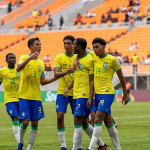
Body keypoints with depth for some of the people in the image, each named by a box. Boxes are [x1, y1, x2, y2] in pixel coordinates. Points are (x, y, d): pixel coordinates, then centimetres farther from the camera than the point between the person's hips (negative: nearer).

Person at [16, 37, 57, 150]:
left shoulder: (41, 63, 14)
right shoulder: (24, 57, 0)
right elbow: (18, 69, -21)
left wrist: (55, 78, 5)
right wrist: (29, 58, -33)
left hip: (36, 97, 5)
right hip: (24, 96, -4)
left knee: (35, 123, 0)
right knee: (25, 121, -11)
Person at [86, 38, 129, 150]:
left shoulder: (112, 60, -7)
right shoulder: (94, 56, 6)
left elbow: (121, 77, 2)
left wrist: (125, 94, 9)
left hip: (107, 93, -6)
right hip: (97, 93, 6)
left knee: (98, 119, -16)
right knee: (108, 121, 11)